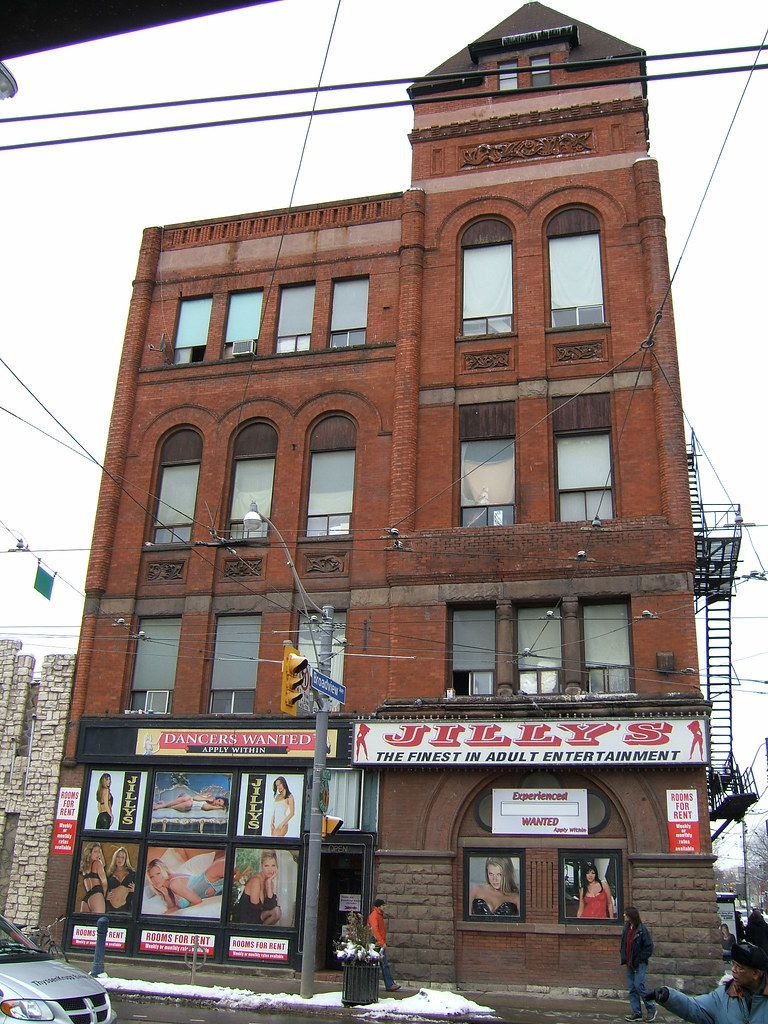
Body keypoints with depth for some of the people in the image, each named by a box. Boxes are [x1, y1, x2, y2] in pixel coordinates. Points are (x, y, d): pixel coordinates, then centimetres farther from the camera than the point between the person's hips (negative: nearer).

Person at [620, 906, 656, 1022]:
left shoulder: (642, 930, -14)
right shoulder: (626, 928, 7)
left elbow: (649, 947, -13)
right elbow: (623, 945, 18)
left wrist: (640, 959, -14)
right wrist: (624, 958, 8)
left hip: (640, 964, -7)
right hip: (629, 964, 7)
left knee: (639, 985, -12)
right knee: (632, 988, 7)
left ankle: (651, 1008, 6)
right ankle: (636, 1013, 13)